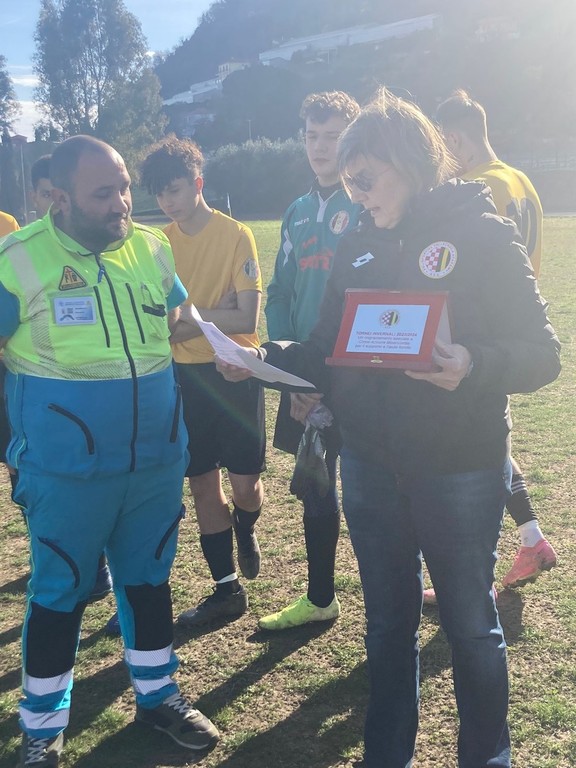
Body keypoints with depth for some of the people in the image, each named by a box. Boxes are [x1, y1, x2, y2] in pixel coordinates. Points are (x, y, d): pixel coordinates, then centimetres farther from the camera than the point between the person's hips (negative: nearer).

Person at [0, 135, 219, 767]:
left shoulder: (152, 248, 1)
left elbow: (181, 319, 18)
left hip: (157, 463, 4)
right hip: (66, 473, -4)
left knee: (149, 579, 19)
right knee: (58, 595, 10)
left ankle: (158, 695, 40)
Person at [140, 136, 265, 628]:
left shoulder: (236, 235, -8)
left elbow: (247, 319, -14)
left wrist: (188, 313, -18)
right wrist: (209, 312, -13)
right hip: (185, 373, 4)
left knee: (245, 483, -4)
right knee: (202, 484, 8)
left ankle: (245, 528, 33)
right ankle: (227, 589, 22)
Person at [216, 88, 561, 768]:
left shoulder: (482, 235, -8)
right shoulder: (356, 248, 6)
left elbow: (542, 353, -13)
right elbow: (327, 353, 9)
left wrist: (474, 366, -31)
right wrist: (265, 357, -7)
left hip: (460, 469, -4)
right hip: (369, 467, 5)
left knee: (469, 623, 11)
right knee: (386, 620, 18)